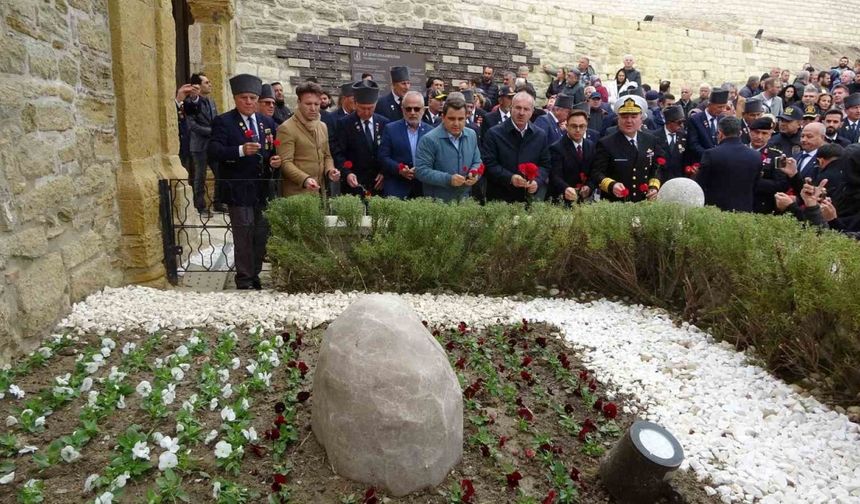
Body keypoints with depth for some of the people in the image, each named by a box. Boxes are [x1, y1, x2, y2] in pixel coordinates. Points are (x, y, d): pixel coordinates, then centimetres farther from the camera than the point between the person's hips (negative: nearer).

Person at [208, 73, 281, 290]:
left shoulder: (268, 123, 12)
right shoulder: (223, 122, -4)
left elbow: (273, 152, 18)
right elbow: (214, 151, -16)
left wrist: (276, 161, -6)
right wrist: (241, 150, -31)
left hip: (263, 190, 5)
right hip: (239, 190, -5)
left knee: (261, 236, 12)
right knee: (243, 237, -1)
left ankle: (255, 275, 26)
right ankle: (244, 281, 10)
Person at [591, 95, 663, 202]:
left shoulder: (651, 141, 7)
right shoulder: (605, 144, -8)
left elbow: (656, 169, 15)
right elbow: (596, 173, -12)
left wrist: (654, 186, -2)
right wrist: (611, 185, -29)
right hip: (614, 204, -4)